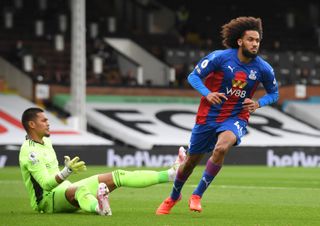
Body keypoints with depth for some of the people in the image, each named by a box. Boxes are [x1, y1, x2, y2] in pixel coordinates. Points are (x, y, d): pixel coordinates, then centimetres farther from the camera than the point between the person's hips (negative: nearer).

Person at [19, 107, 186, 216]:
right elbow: (46, 184, -27)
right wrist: (67, 172, -39)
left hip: (65, 190, 10)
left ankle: (170, 174, -2)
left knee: (117, 176, 2)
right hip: (47, 200, -10)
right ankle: (99, 208, -81)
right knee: (80, 189, -44)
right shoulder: (30, 151, -18)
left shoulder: (45, 142, 14)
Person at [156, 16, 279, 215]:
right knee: (191, 161, 11)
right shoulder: (220, 57, -14)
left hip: (236, 118, 0)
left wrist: (258, 103, -13)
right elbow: (194, 76, -6)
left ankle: (197, 195, -17)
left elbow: (274, 93, 8)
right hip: (208, 116, 0)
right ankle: (174, 197, 42)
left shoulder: (263, 68, -8)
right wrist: (207, 94, -25)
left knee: (221, 148, -33)